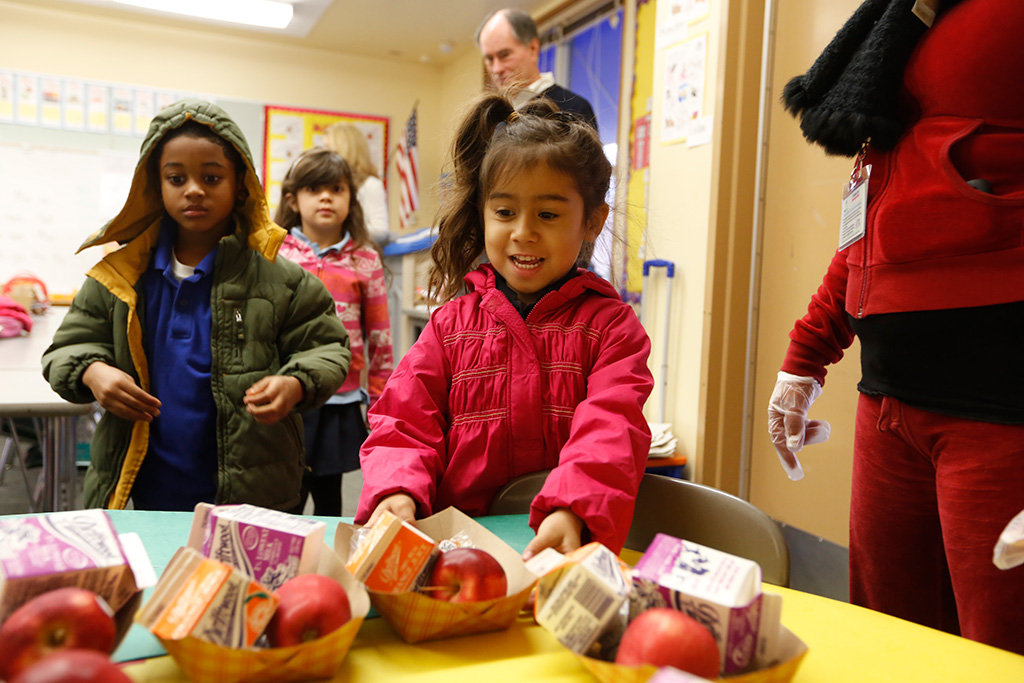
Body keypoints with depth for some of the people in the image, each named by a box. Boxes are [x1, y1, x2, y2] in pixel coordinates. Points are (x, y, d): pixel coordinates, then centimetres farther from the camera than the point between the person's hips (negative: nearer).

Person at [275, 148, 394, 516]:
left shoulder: (365, 260, 3)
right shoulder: (274, 254, 2)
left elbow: (380, 335, 7)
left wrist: (379, 400, 8)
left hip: (341, 403, 1)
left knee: (328, 496, 13)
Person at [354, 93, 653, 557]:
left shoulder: (609, 324, 6)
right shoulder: (453, 323, 12)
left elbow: (611, 428, -10)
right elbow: (405, 423, 8)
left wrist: (573, 511, -28)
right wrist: (397, 491, -14)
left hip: (565, 551, -1)